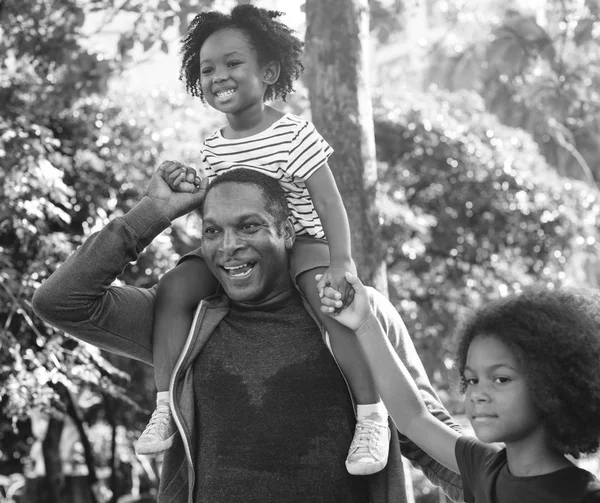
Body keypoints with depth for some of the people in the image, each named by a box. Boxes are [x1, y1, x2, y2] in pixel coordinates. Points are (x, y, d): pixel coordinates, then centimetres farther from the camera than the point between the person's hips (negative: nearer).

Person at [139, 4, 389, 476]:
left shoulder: (294, 134, -13)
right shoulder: (213, 147, 7)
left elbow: (329, 202, -18)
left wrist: (341, 261, -32)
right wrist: (192, 189, -4)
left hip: (301, 240, -6)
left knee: (328, 296, -35)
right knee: (175, 286, -17)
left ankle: (371, 411, -26)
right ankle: (167, 405, -12)